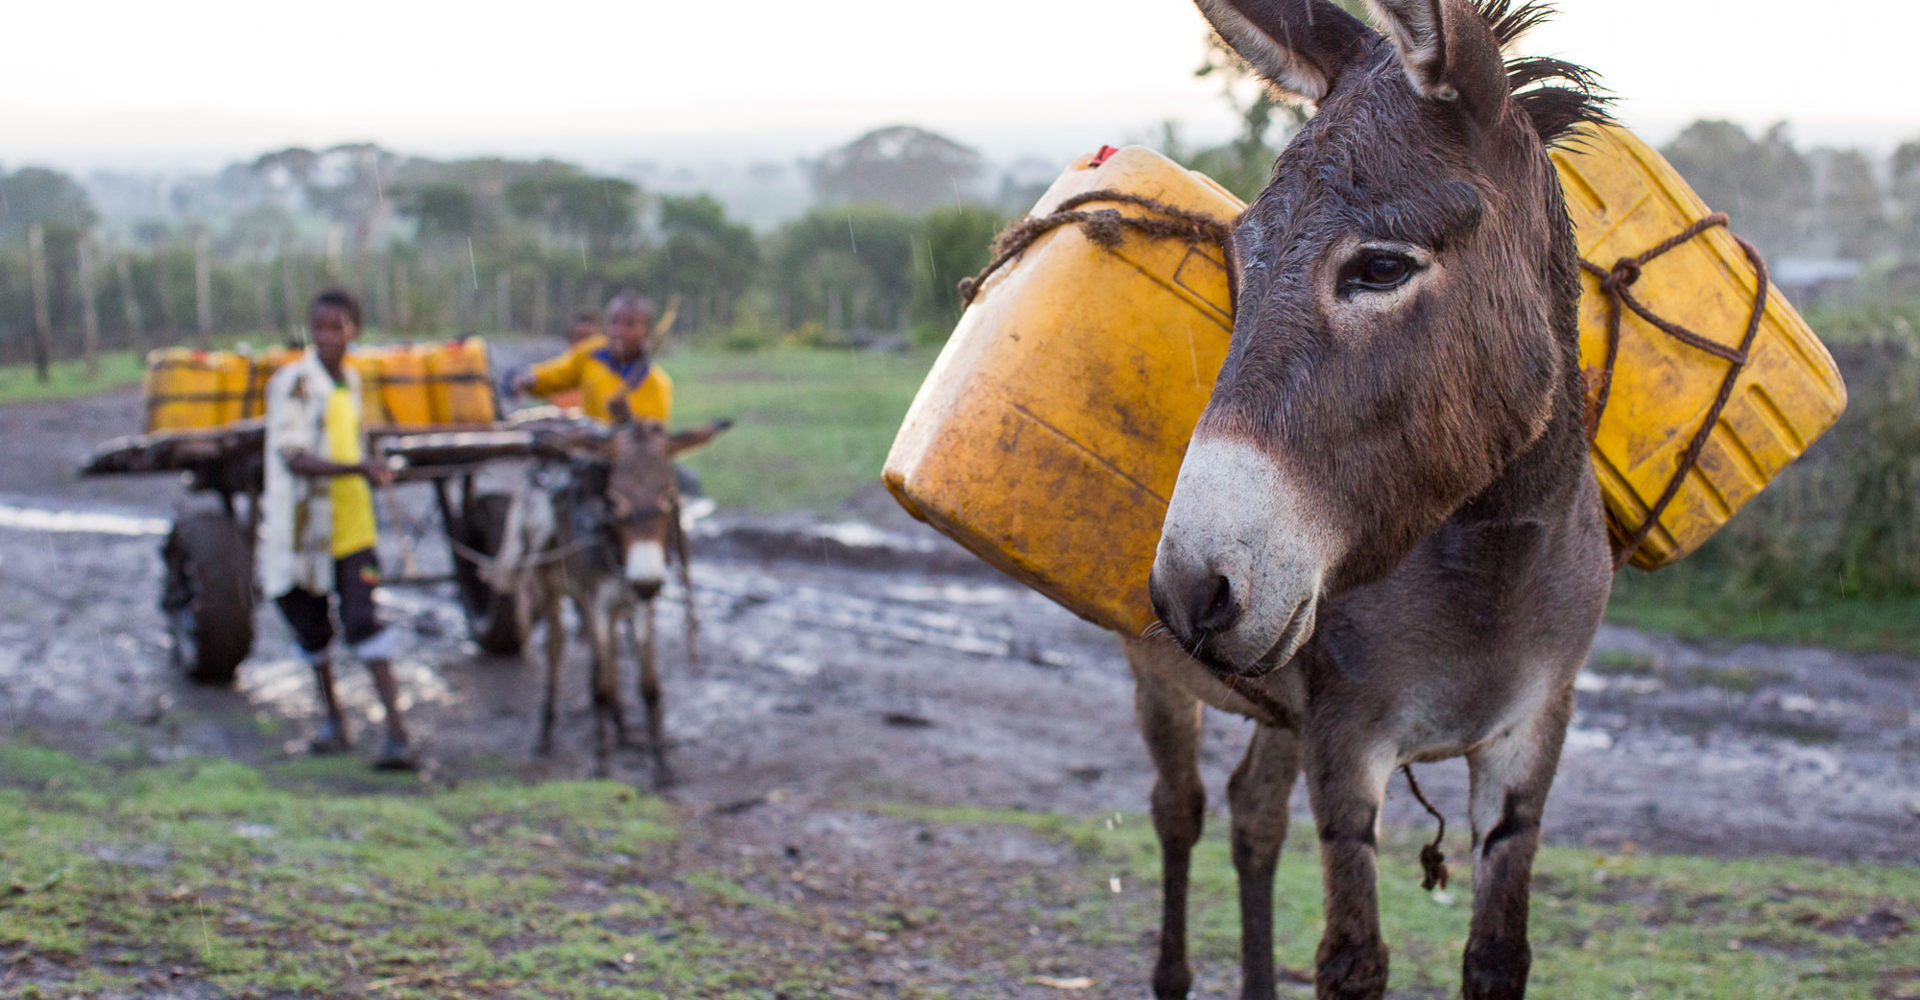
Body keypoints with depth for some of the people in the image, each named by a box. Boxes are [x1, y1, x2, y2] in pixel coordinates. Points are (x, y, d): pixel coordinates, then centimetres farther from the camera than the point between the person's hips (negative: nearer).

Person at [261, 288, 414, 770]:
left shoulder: (351, 380, 9)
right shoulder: (292, 383, -10)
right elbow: (295, 459, -21)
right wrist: (358, 467, -32)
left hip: (353, 527, 2)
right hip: (303, 526, -2)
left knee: (363, 620, -12)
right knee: (312, 629, 11)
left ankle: (396, 730, -18)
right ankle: (332, 717, 33)